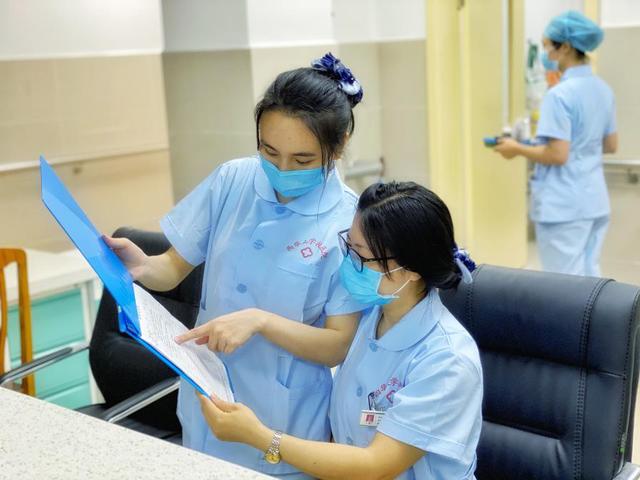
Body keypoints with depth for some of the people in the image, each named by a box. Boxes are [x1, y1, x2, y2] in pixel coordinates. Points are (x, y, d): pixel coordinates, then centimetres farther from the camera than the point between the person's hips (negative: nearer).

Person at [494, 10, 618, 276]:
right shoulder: (603, 90, 8)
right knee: (589, 277, 17)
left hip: (563, 206, -8)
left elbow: (557, 155, -21)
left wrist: (517, 148, -8)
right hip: (595, 201, 8)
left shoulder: (560, 94, -18)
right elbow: (611, 145, 15)